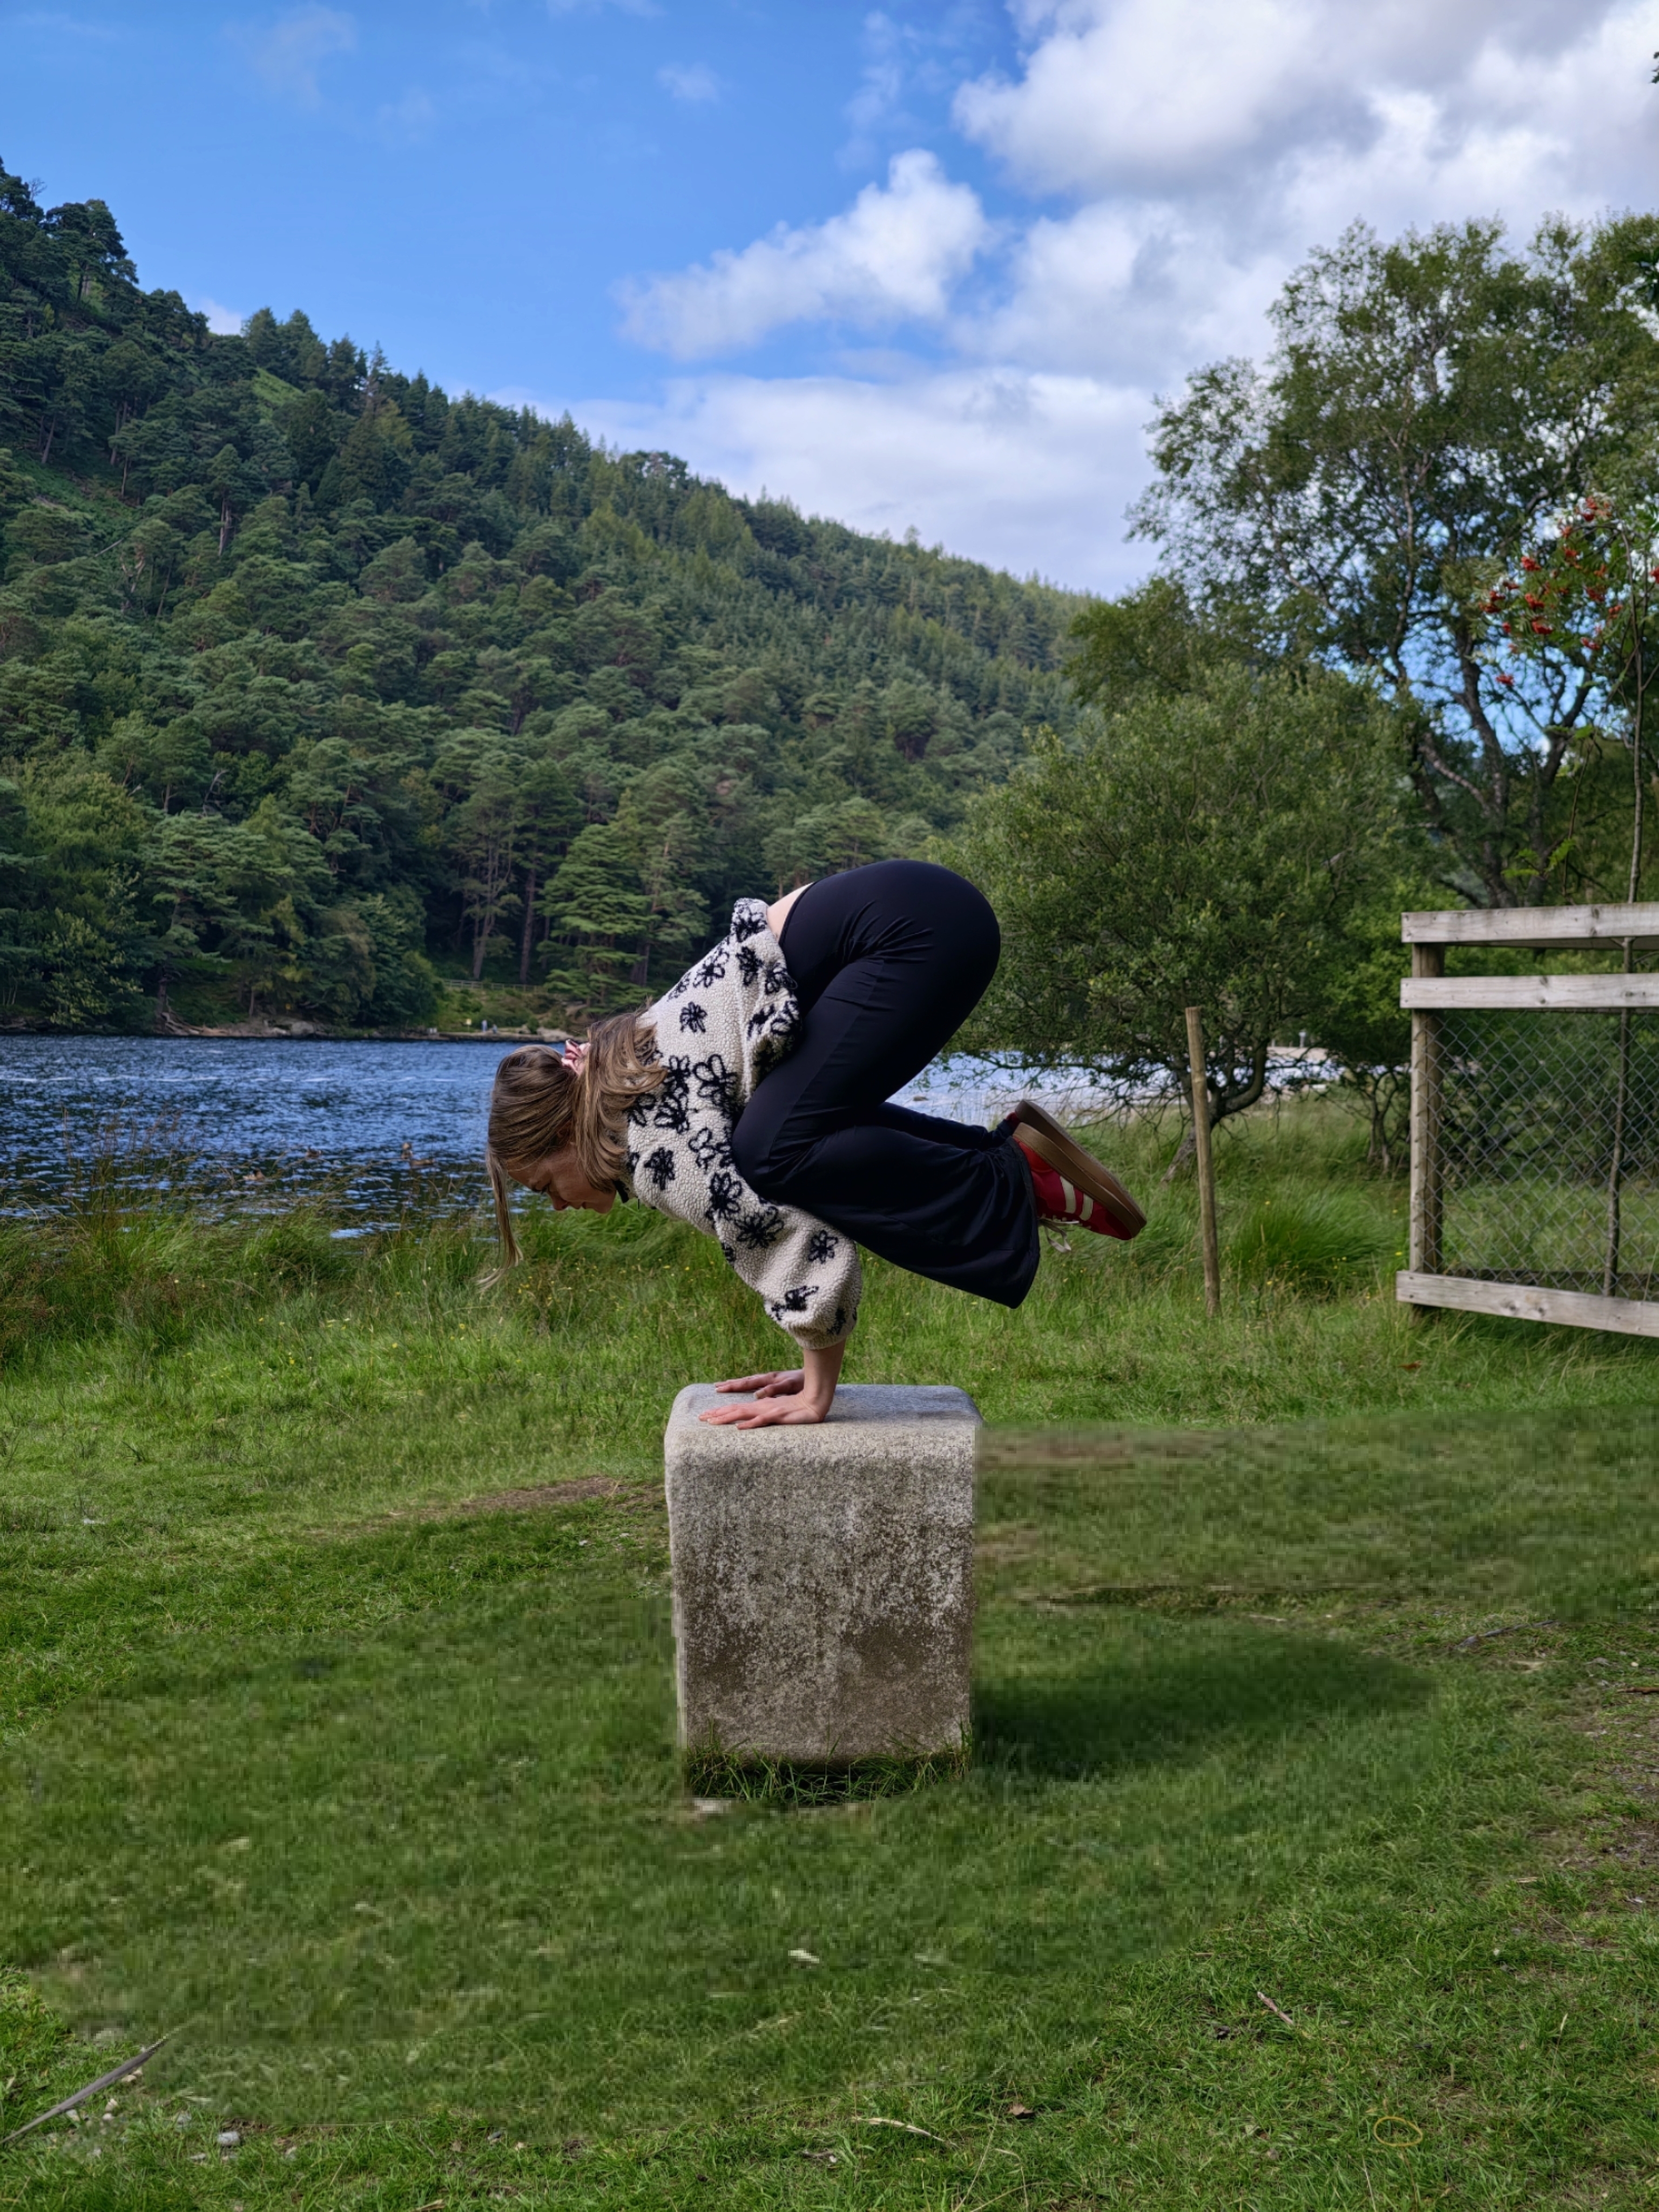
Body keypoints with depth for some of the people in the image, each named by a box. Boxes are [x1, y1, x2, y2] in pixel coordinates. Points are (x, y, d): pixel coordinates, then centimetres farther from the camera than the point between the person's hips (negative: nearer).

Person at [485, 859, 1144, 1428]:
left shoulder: (656, 1142, -11)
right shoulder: (628, 1079, 17)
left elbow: (783, 1235, -15)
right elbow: (765, 1224, 20)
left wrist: (816, 1394, -6)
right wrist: (814, 1369, 18)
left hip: (914, 930, -10)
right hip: (909, 911, 10)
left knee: (779, 1151, -13)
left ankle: (1013, 1187, -6)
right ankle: (1008, 1150, 11)